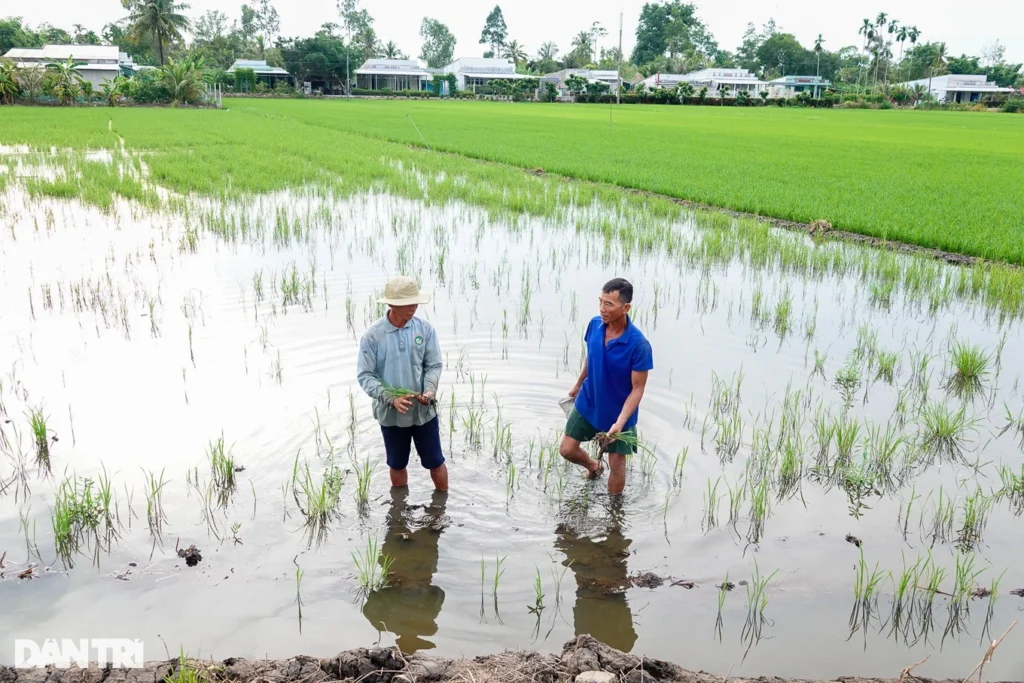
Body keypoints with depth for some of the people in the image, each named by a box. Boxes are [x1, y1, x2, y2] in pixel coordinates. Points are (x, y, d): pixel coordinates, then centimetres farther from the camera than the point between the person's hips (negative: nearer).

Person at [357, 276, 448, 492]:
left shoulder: (425, 328, -8)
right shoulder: (372, 336, -13)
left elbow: (434, 365, -3)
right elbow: (365, 376, -11)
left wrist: (430, 391, -21)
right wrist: (391, 398, -24)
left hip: (424, 410, 1)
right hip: (391, 413, -1)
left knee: (435, 461, 13)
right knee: (397, 465, 18)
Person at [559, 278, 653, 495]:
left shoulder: (639, 345, -30)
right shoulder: (595, 324, -14)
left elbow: (637, 389, -22)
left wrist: (620, 423, -32)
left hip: (617, 412, -5)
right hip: (587, 403, 5)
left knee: (616, 463, 11)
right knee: (566, 450, 13)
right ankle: (594, 466, 46)